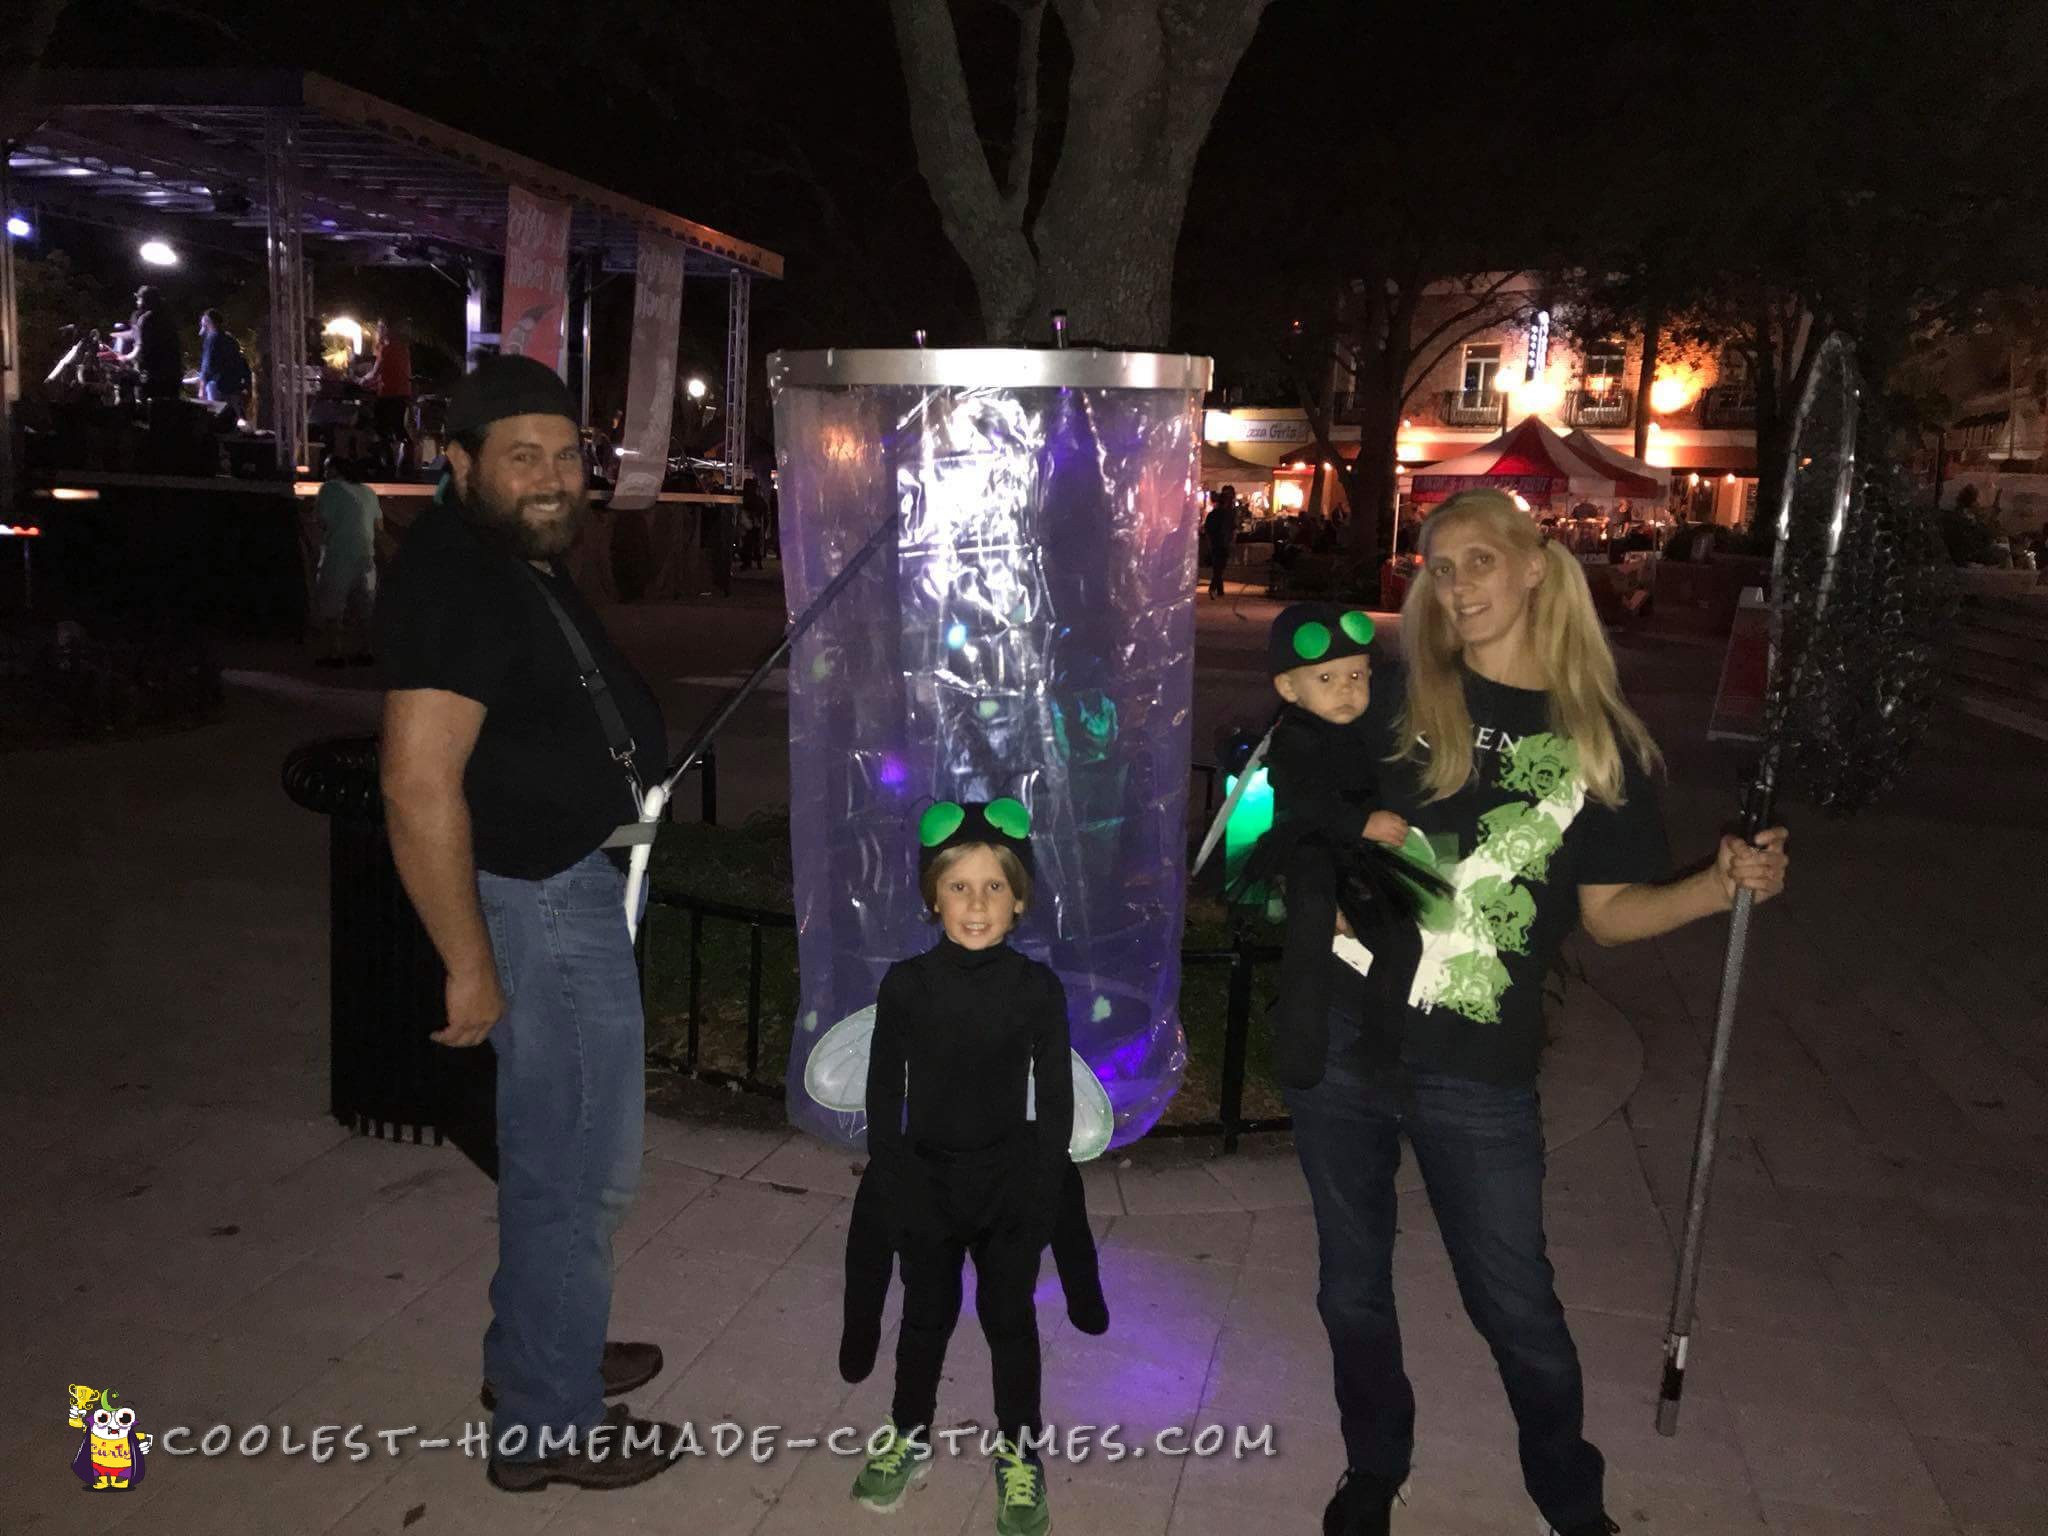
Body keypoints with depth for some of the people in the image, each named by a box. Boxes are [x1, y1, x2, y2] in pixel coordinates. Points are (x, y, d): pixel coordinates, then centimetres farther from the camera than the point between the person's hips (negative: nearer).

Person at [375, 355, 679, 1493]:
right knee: (579, 1168, 2)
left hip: (579, 885, 11)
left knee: (557, 1147, 22)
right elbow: (421, 785, -29)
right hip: (544, 902, -10)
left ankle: (539, 1352, 40)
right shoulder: (457, 585, -23)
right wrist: (470, 966, -26)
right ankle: (545, 1424, 19)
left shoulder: (523, 563, 10)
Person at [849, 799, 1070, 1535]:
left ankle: (1019, 1452, 30)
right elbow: (884, 1093, -3)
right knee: (926, 1316, 16)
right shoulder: (904, 984, -9)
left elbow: (1056, 1100, -5)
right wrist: (897, 1183, -8)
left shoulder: (1038, 988, -10)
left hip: (1011, 1184, -1)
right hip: (927, 1180, 1)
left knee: (1010, 1318, 11)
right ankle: (908, 1437, 37)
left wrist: (1041, 1195, -8)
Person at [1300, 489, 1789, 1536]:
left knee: (1514, 1302, 10)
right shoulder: (1397, 699, -1)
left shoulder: (1599, 739, 1)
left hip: (1477, 1073, -1)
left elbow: (1607, 909, 5)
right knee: (1352, 1283, 16)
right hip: (1342, 1041, 1)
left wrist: (1723, 885, -10)